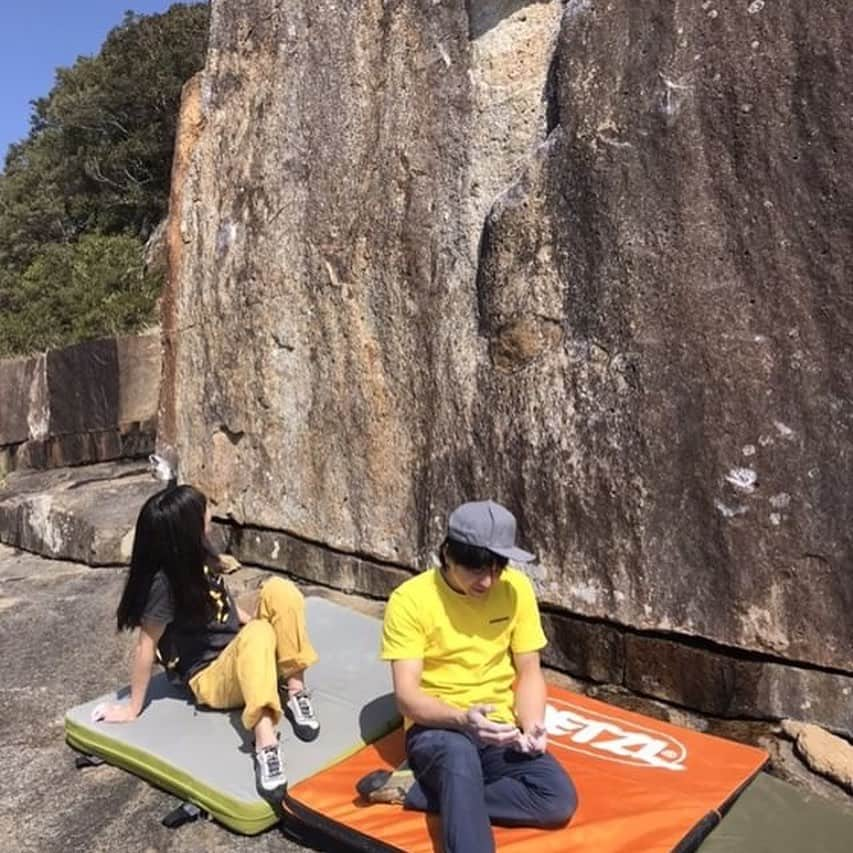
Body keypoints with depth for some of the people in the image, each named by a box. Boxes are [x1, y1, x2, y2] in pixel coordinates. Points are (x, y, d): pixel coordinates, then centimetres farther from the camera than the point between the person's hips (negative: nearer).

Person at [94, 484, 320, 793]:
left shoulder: (196, 555, 1)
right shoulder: (163, 582, -21)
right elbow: (145, 645, -13)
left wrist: (274, 627, 13)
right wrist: (133, 708, -6)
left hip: (244, 653, 7)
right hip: (211, 678, -7)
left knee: (278, 590, -21)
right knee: (258, 635, -39)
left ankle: (295, 689, -18)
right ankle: (265, 744, -48)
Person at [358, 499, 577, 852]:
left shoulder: (516, 589, -3)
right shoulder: (410, 599, -13)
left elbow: (529, 672, 3)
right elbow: (407, 696, -16)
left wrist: (531, 726, -17)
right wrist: (463, 720, -33)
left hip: (499, 730, 5)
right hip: (436, 729, -4)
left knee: (559, 799, -22)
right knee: (460, 754, -39)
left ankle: (415, 789, -14)